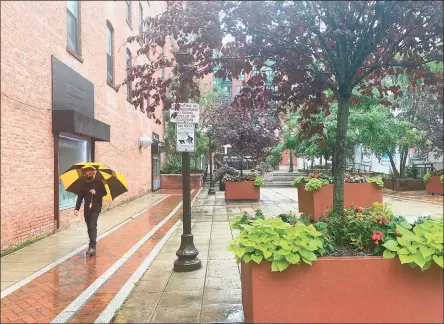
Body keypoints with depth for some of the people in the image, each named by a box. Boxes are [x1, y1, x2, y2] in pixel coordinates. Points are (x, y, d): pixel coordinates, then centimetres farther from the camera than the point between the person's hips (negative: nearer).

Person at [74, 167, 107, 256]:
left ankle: (92, 246, -18)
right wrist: (77, 208, -6)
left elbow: (104, 193, -1)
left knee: (93, 226, -15)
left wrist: (96, 192, -20)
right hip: (87, 208, 4)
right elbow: (80, 197, 3)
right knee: (89, 227, 10)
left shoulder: (98, 182, -3)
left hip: (96, 207, -4)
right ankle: (92, 245, 24)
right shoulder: (83, 184, 5)